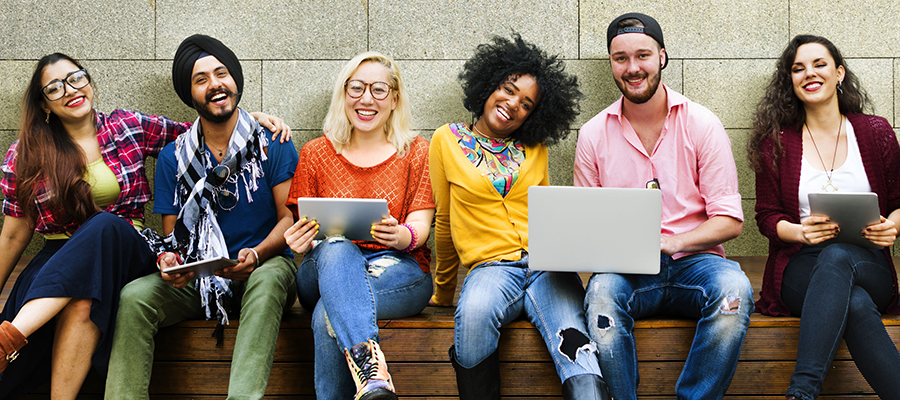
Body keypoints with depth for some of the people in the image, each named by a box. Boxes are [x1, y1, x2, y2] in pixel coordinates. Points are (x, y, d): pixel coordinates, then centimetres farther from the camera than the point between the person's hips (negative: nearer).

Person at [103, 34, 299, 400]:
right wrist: (168, 259, -14)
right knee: (133, 297, -26)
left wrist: (256, 254, -21)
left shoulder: (272, 144, 3)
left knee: (268, 278, -39)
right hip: (196, 280, 2)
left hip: (264, 267, -2)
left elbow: (291, 217, -1)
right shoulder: (173, 157, 10)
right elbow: (171, 233, 11)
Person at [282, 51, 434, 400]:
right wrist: (301, 240, -17)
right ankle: (372, 372, -54)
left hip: (397, 269, -1)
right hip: (326, 270, 1)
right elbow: (305, 231, 10)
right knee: (336, 248, -39)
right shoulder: (316, 153, 14)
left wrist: (402, 236, -25)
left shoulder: (417, 152, 11)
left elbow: (421, 224, 1)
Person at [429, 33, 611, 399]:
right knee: (475, 311, -38)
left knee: (575, 345, -31)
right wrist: (443, 291, 22)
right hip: (492, 265, -2)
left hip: (546, 263, 2)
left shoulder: (535, 149, 17)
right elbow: (445, 222, 17)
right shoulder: (447, 141, 11)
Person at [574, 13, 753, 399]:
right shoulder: (593, 134, 8)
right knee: (602, 291, -34)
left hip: (693, 262, 0)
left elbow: (730, 220, 0)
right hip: (624, 269, 0)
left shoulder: (701, 124, 3)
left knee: (733, 288, -33)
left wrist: (671, 242, -17)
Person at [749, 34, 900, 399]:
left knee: (837, 257, -39)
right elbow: (766, 215, 8)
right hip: (801, 269, 0)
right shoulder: (775, 142, 8)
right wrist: (801, 231, -15)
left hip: (867, 267, 0)